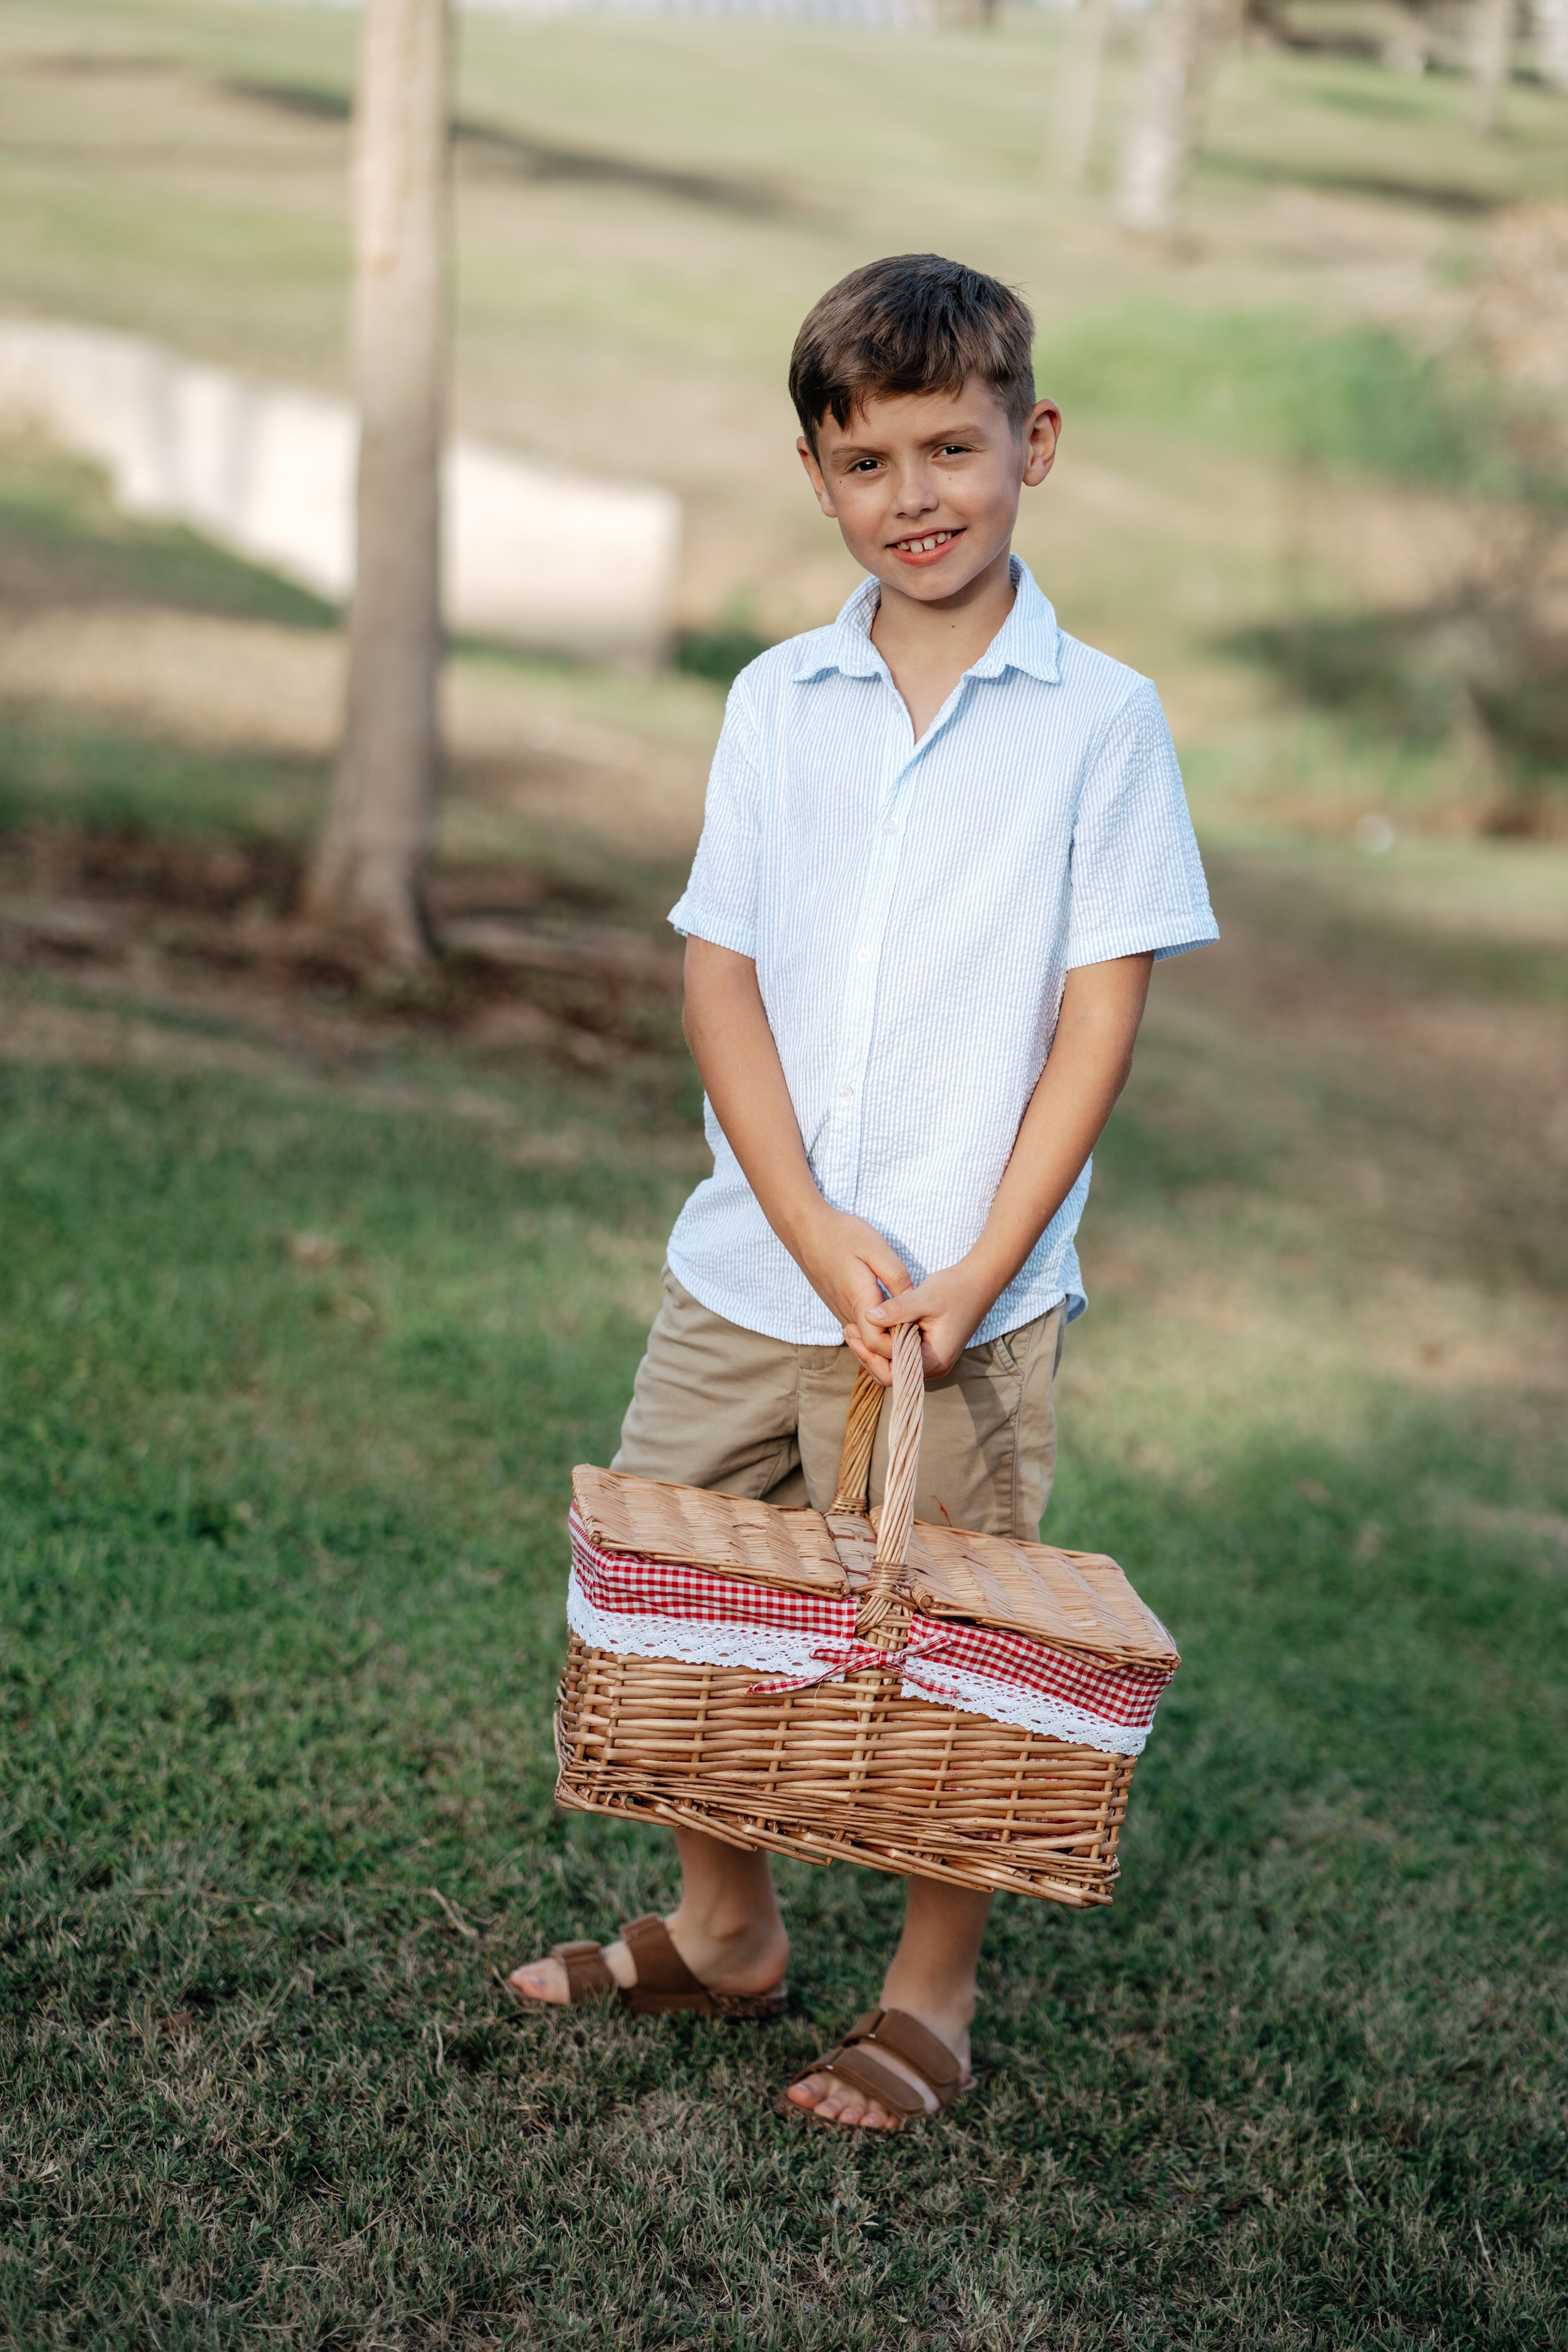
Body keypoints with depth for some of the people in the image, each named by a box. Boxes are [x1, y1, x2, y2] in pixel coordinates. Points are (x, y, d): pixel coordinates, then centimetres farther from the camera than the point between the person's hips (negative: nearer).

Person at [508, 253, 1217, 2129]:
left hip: (971, 1292, -4)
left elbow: (1100, 1018, -6)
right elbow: (721, 977, 1)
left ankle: (930, 1999, 25)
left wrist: (980, 1273, -13)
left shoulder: (1102, 721, -5)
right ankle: (723, 1932, 34)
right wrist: (817, 1234, -11)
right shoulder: (777, 702, 4)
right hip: (747, 1266, 4)